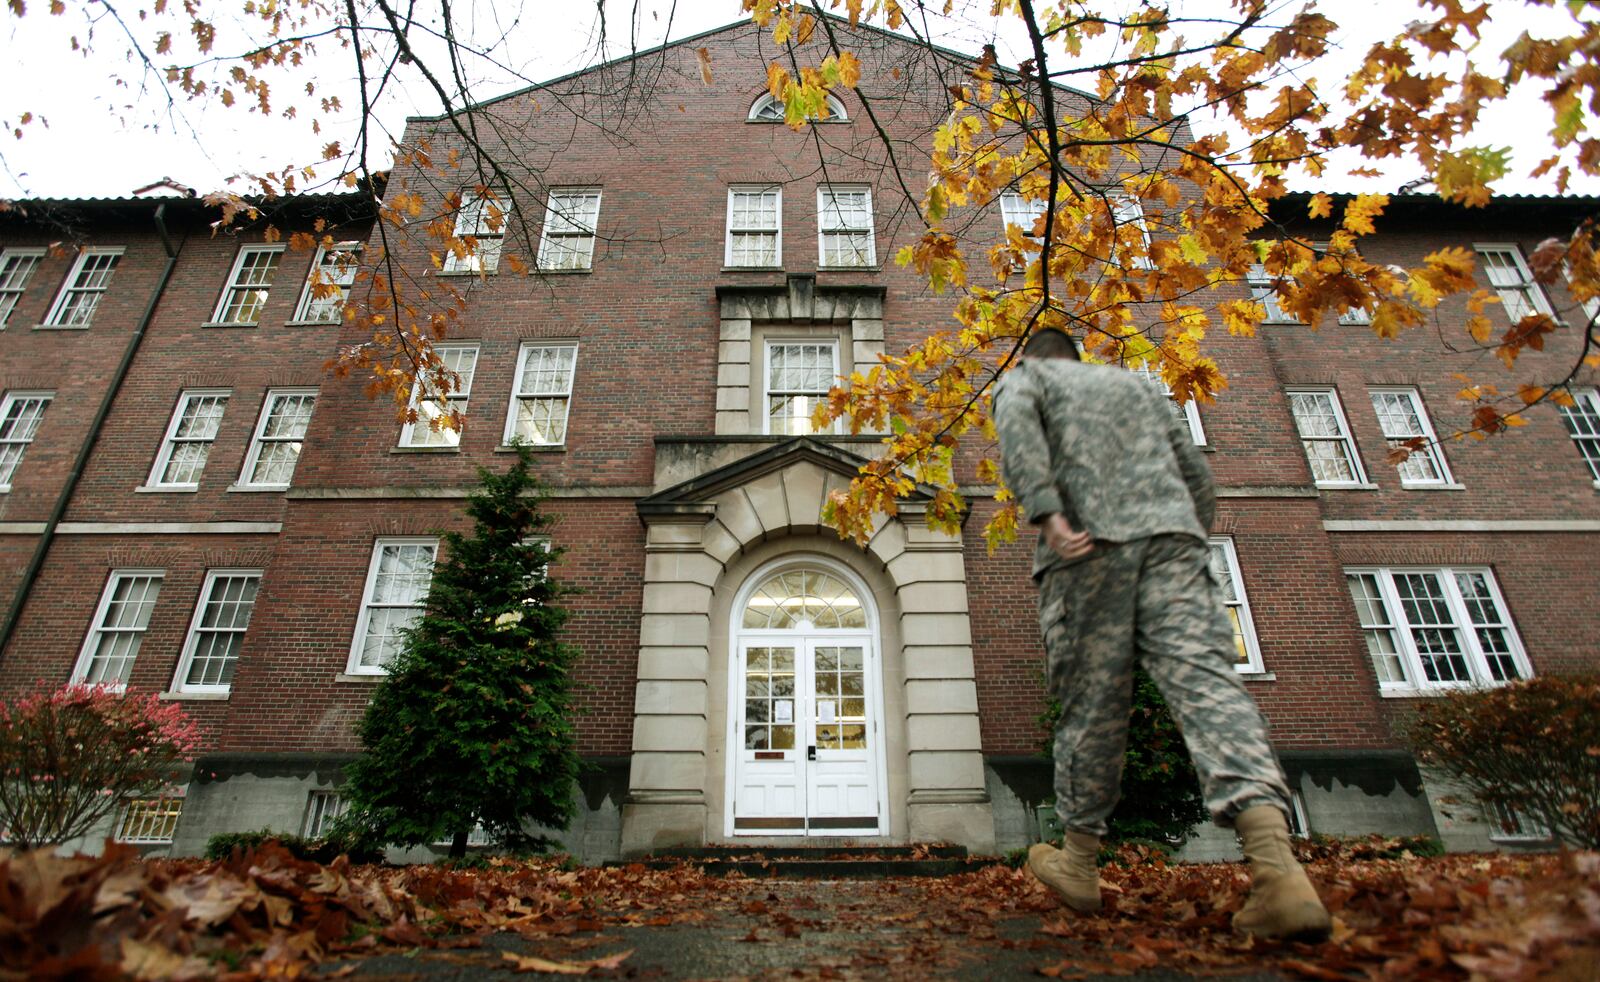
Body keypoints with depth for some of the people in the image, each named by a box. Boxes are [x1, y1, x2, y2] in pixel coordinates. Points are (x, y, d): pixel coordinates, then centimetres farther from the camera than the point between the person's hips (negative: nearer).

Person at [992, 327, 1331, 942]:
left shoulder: (1027, 377, 20)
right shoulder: (1134, 383, 33)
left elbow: (1016, 420, -7)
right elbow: (1198, 478, 27)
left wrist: (1047, 513, -16)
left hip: (1090, 544, -3)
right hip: (1172, 533, 4)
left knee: (1091, 703, 2)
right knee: (1206, 681, -9)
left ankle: (1079, 864, 14)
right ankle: (1278, 868, -25)